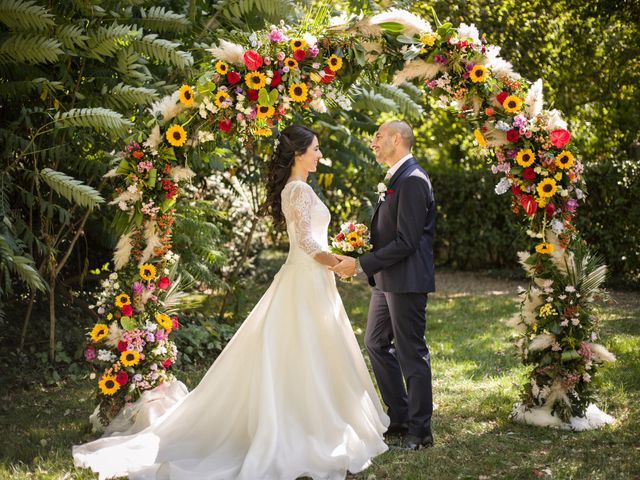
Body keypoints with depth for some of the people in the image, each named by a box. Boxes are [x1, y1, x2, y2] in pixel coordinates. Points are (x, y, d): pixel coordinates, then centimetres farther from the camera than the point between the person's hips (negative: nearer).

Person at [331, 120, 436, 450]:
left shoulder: (412, 181, -18)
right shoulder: (396, 178, 15)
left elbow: (406, 241, -23)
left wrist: (361, 265, -19)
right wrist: (362, 260, 9)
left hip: (407, 279, -11)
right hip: (387, 280, 11)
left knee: (412, 353, -1)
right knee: (376, 343, 17)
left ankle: (419, 430, 11)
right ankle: (399, 417, 27)